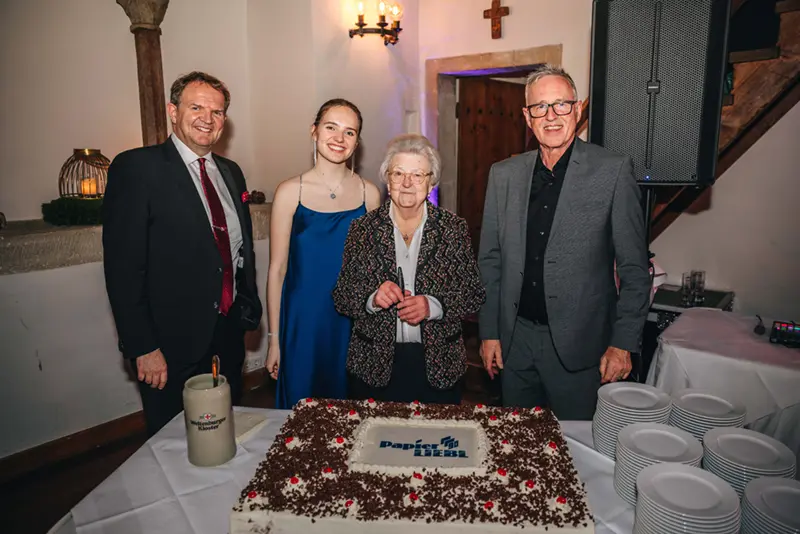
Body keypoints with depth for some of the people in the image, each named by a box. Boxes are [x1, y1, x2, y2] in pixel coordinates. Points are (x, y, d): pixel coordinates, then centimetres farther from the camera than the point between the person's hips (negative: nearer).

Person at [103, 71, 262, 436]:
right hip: (173, 344, -6)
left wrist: (248, 307, 12)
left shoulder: (230, 172, 10)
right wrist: (143, 349, -17)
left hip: (229, 335, 6)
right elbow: (123, 266, -15)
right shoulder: (136, 168, -11)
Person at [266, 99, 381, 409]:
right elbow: (277, 270, -2)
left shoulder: (369, 194, 0)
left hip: (353, 324, 2)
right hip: (304, 324, -2)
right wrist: (274, 339, -2)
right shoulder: (290, 192, -5)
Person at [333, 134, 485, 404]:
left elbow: (475, 293, -1)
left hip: (438, 365, 0)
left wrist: (433, 306, -17)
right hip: (374, 364, 0)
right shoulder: (363, 228, 1)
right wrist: (372, 299, -18)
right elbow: (341, 297, 2)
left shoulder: (454, 228, 0)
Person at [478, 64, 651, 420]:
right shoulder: (503, 174, 3)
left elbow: (634, 268, -4)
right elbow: (490, 260, 7)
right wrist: (489, 332, 5)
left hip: (579, 345, -3)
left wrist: (623, 344, -7)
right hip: (515, 340, 3)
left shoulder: (613, 171, -6)